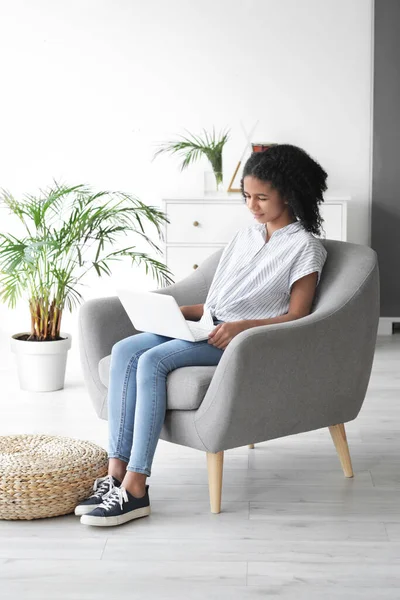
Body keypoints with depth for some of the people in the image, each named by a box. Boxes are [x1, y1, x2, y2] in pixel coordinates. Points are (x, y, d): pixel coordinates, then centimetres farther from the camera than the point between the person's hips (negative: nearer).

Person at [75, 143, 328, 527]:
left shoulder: (305, 246, 0)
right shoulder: (244, 236, 22)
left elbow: (297, 316, -8)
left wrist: (242, 326, -21)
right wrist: (175, 312, 6)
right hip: (209, 329, 8)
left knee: (152, 361, -30)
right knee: (124, 351, -18)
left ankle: (135, 488, -30)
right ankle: (116, 473, -24)